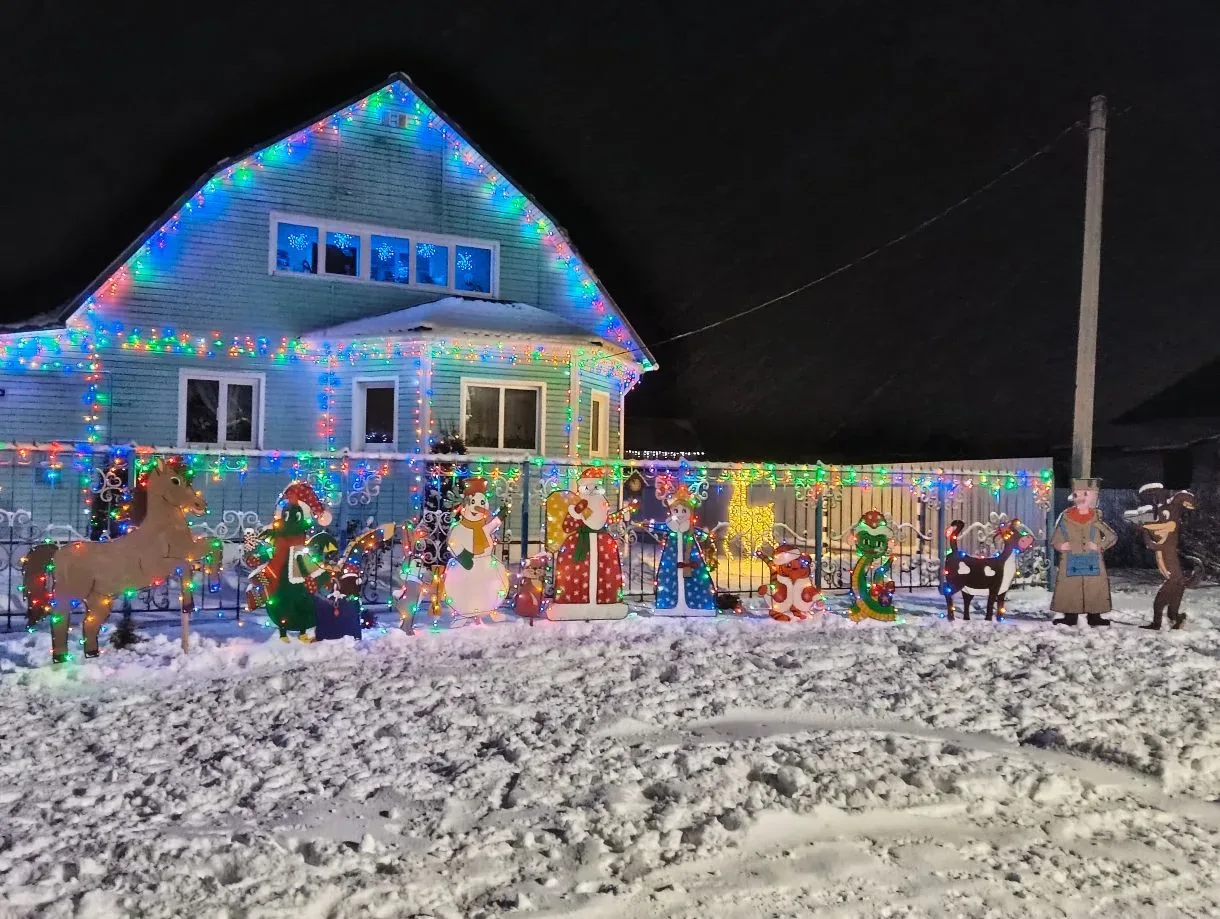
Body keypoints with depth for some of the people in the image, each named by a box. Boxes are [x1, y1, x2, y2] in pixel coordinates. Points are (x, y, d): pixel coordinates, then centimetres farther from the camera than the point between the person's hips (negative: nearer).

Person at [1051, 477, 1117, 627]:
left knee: (1095, 589, 2)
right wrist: (1060, 545, -12)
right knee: (1069, 589, 1)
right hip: (1071, 563, 0)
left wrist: (1099, 546, -7)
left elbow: (1112, 537, 6)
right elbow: (1054, 539, 7)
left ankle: (1094, 617, 12)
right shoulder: (1065, 518, 0)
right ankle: (1069, 617, 10)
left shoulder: (1096, 519, 1)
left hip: (1092, 562, 0)